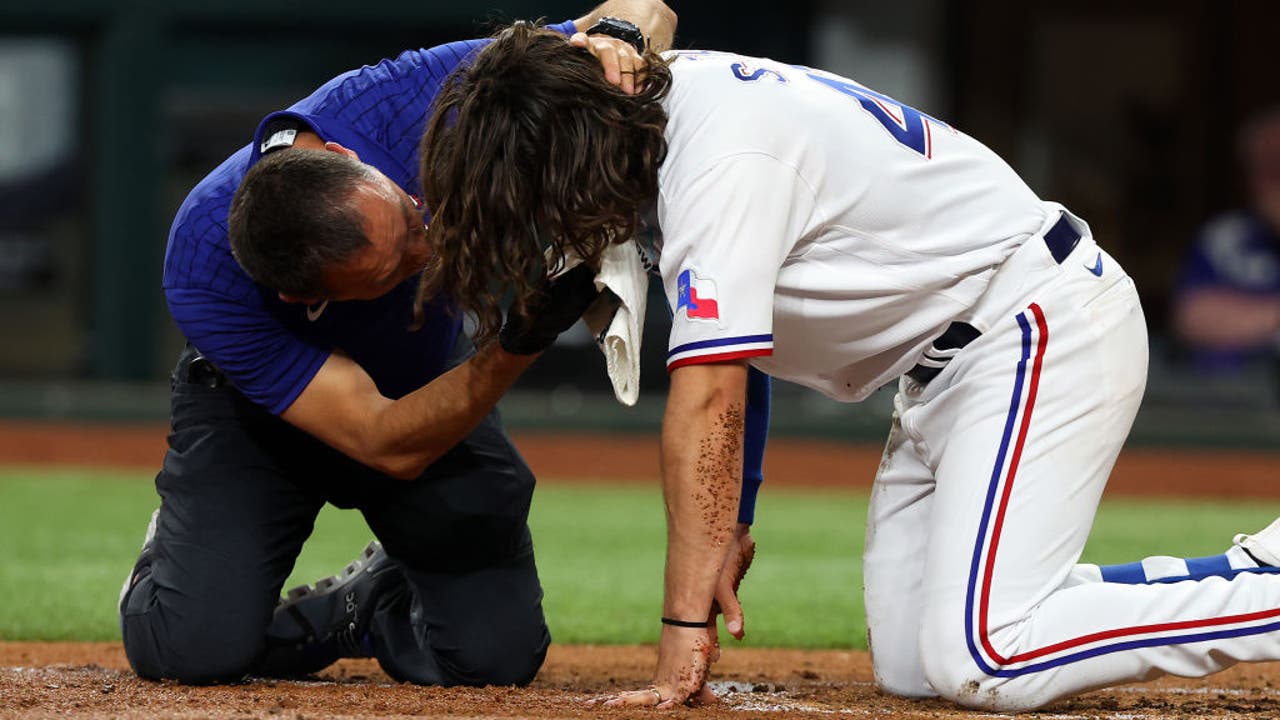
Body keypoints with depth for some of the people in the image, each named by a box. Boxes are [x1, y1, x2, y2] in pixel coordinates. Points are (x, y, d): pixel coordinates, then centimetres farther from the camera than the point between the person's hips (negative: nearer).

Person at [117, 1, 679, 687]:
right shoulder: (203, 276, -40)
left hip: (431, 383, 3)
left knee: (497, 651, -14)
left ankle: (370, 598, 20)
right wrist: (523, 340, -52)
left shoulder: (405, 103, -35)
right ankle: (177, 552, 13)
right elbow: (389, 445, -38)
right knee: (197, 648, -24)